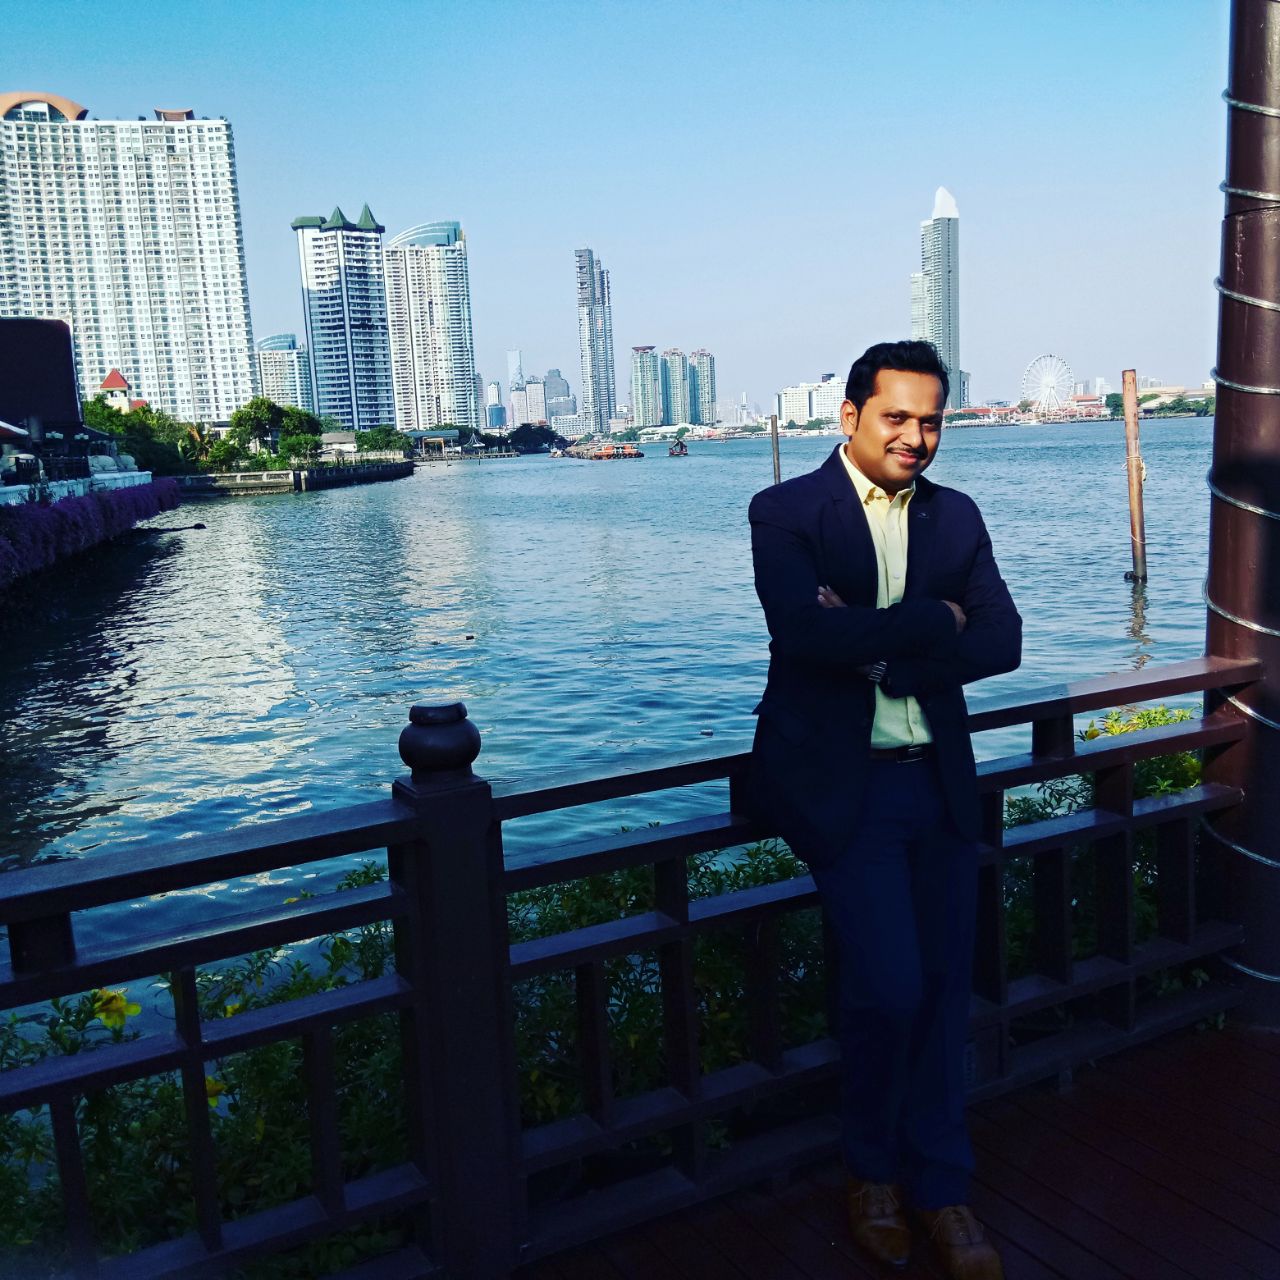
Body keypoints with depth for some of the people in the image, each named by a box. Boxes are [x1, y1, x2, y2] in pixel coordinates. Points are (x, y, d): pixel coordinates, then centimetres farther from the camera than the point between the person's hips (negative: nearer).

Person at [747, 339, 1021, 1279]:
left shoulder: (956, 516, 10)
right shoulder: (785, 512, -3)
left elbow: (1002, 641, -1)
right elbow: (806, 632, -20)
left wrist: (877, 647, -13)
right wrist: (931, 619, -11)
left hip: (940, 779, 5)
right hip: (841, 781, -4)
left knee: (945, 987, 8)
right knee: (889, 986, -10)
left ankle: (941, 1187, 28)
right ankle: (874, 1171, 21)